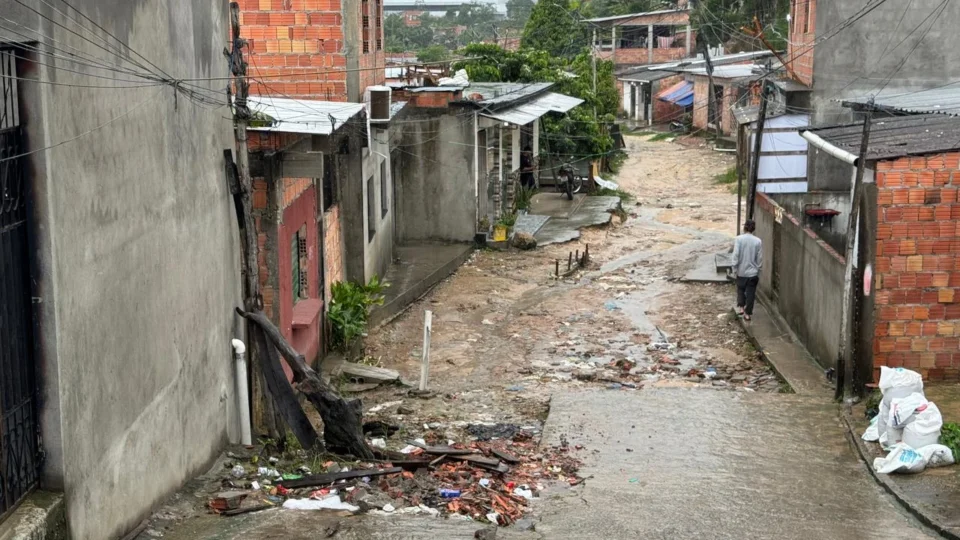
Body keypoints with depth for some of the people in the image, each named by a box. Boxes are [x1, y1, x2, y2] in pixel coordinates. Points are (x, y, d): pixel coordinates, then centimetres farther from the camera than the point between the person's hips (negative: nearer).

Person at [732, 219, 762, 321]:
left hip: (741, 271, 0)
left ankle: (741, 307, 16)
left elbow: (735, 255, -14)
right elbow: (760, 259, -4)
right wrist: (758, 271, 8)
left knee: (740, 289, 23)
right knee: (750, 293, 9)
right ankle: (748, 313, 12)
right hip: (753, 272, 0)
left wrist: (734, 269, -5)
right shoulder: (758, 241, -8)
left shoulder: (739, 239, -11)